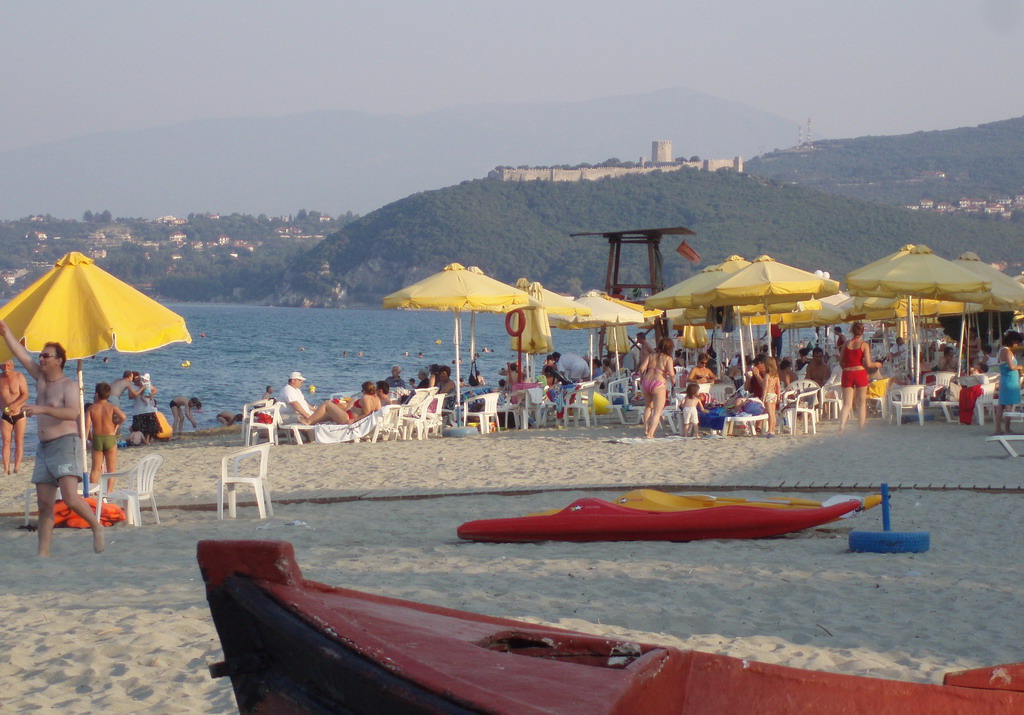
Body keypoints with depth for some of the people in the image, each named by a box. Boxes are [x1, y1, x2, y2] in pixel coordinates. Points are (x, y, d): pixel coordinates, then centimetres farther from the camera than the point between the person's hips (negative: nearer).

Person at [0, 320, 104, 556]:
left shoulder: (68, 386, -7)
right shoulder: (40, 378, 14)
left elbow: (72, 412, -23)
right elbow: (20, 354, 13)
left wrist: (43, 409, -28)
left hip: (65, 444, -7)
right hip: (44, 448, 7)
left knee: (70, 497, -19)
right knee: (44, 504, 3)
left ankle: (96, 527, 3)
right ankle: (43, 552, 2)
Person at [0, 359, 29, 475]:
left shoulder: (19, 376, -8)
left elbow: (25, 395, -15)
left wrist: (14, 405, -26)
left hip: (19, 414, -2)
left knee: (19, 442, -3)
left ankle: (17, 469, -4)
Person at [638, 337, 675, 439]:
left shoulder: (652, 355, 9)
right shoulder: (667, 358, -3)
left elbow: (642, 368, 2)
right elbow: (671, 373, -15)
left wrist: (641, 379, 18)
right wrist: (672, 381, 6)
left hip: (646, 382, 5)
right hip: (659, 385, -5)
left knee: (648, 407, 28)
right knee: (657, 412, 1)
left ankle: (646, 430, 28)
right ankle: (650, 434, -10)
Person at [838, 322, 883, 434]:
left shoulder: (846, 344, 5)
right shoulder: (864, 345, -4)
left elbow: (841, 362, 10)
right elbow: (868, 364, -8)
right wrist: (877, 365, 12)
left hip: (847, 374, 3)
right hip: (860, 373, -3)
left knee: (847, 404, 4)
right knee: (862, 403, 9)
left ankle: (841, 426, -16)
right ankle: (861, 429, 11)